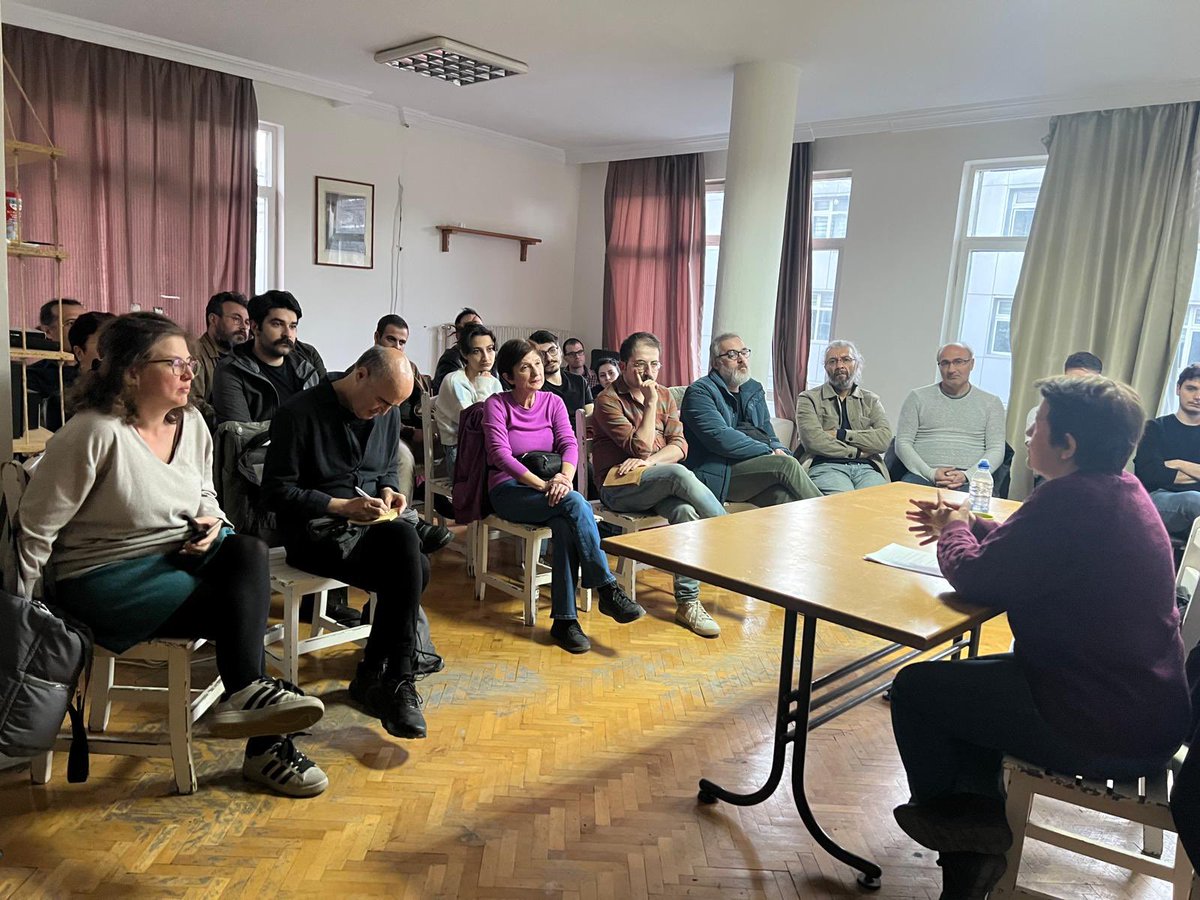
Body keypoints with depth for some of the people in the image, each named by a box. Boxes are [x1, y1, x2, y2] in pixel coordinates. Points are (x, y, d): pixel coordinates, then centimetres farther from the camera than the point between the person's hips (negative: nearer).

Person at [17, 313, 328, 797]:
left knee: (249, 551, -25)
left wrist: (212, 523, -4)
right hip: (106, 577, -6)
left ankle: (247, 694, -21)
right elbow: (36, 529, -13)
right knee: (244, 606, -22)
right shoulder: (95, 433, -18)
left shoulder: (191, 423, 3)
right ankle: (266, 746, -12)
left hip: (180, 558, 6)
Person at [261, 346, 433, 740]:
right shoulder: (298, 413, -9)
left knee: (405, 538, -31)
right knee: (412, 569, -29)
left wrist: (388, 490, 0)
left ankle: (374, 675, -17)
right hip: (315, 530, -6)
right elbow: (276, 491, -10)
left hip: (371, 524, 6)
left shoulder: (388, 413, 10)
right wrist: (343, 506, -18)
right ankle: (396, 680, -14)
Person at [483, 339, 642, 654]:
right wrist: (542, 484, -25)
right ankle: (608, 591, -28)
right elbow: (500, 455, -13)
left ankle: (564, 619, -29)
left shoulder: (553, 402, 11)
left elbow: (569, 444, -2)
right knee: (574, 503, -32)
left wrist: (564, 478, -25)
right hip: (509, 491, -3)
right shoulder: (496, 405, -1)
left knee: (566, 526, -33)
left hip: (550, 489, 3)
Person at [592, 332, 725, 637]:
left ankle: (688, 602, -26)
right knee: (679, 474, -32)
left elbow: (679, 445, 3)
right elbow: (640, 447, -13)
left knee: (685, 511, -30)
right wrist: (650, 402, -10)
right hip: (619, 489, -4)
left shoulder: (665, 396, 15)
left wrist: (648, 461, -15)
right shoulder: (608, 401, -3)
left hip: (660, 485, 5)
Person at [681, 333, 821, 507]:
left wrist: (778, 450, 2)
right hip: (718, 475, -6)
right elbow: (720, 438, -16)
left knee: (784, 494, -29)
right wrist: (769, 453, -14)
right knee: (786, 465, -26)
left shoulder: (754, 389, 23)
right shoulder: (699, 392, -2)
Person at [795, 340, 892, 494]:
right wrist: (857, 452, 0)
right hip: (826, 466, -3)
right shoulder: (808, 399, 11)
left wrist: (840, 434, -5)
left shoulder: (871, 400, 20)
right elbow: (813, 440, -6)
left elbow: (885, 439, 2)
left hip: (866, 467, 3)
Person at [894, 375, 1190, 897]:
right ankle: (973, 845, 24)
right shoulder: (1119, 488, 5)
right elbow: (1028, 552, 19)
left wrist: (954, 531, 0)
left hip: (1103, 728, -10)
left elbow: (975, 579, -20)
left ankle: (941, 812, 27)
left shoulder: (1072, 500, -27)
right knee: (966, 680, 24)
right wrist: (970, 525, 10)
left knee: (915, 688, 1)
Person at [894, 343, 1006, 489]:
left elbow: (996, 450, 8)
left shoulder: (991, 403, 15)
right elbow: (902, 443, 6)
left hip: (968, 479, 1)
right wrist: (930, 473, -9)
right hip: (922, 475, 0)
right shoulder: (918, 398, 12)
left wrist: (967, 475, -10)